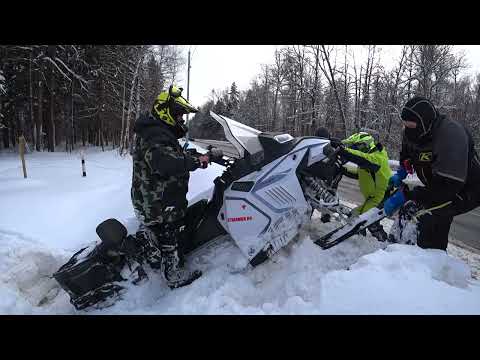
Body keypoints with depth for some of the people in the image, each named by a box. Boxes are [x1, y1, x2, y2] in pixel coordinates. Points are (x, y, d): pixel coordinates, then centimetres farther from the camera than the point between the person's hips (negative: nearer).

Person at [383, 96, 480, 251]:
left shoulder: (451, 135, -35)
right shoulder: (412, 133, -10)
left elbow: (447, 186, -41)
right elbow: (406, 154, 16)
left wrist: (406, 195, -42)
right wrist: (400, 173, -1)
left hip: (465, 189, -8)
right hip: (438, 186, 8)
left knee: (430, 216, -27)